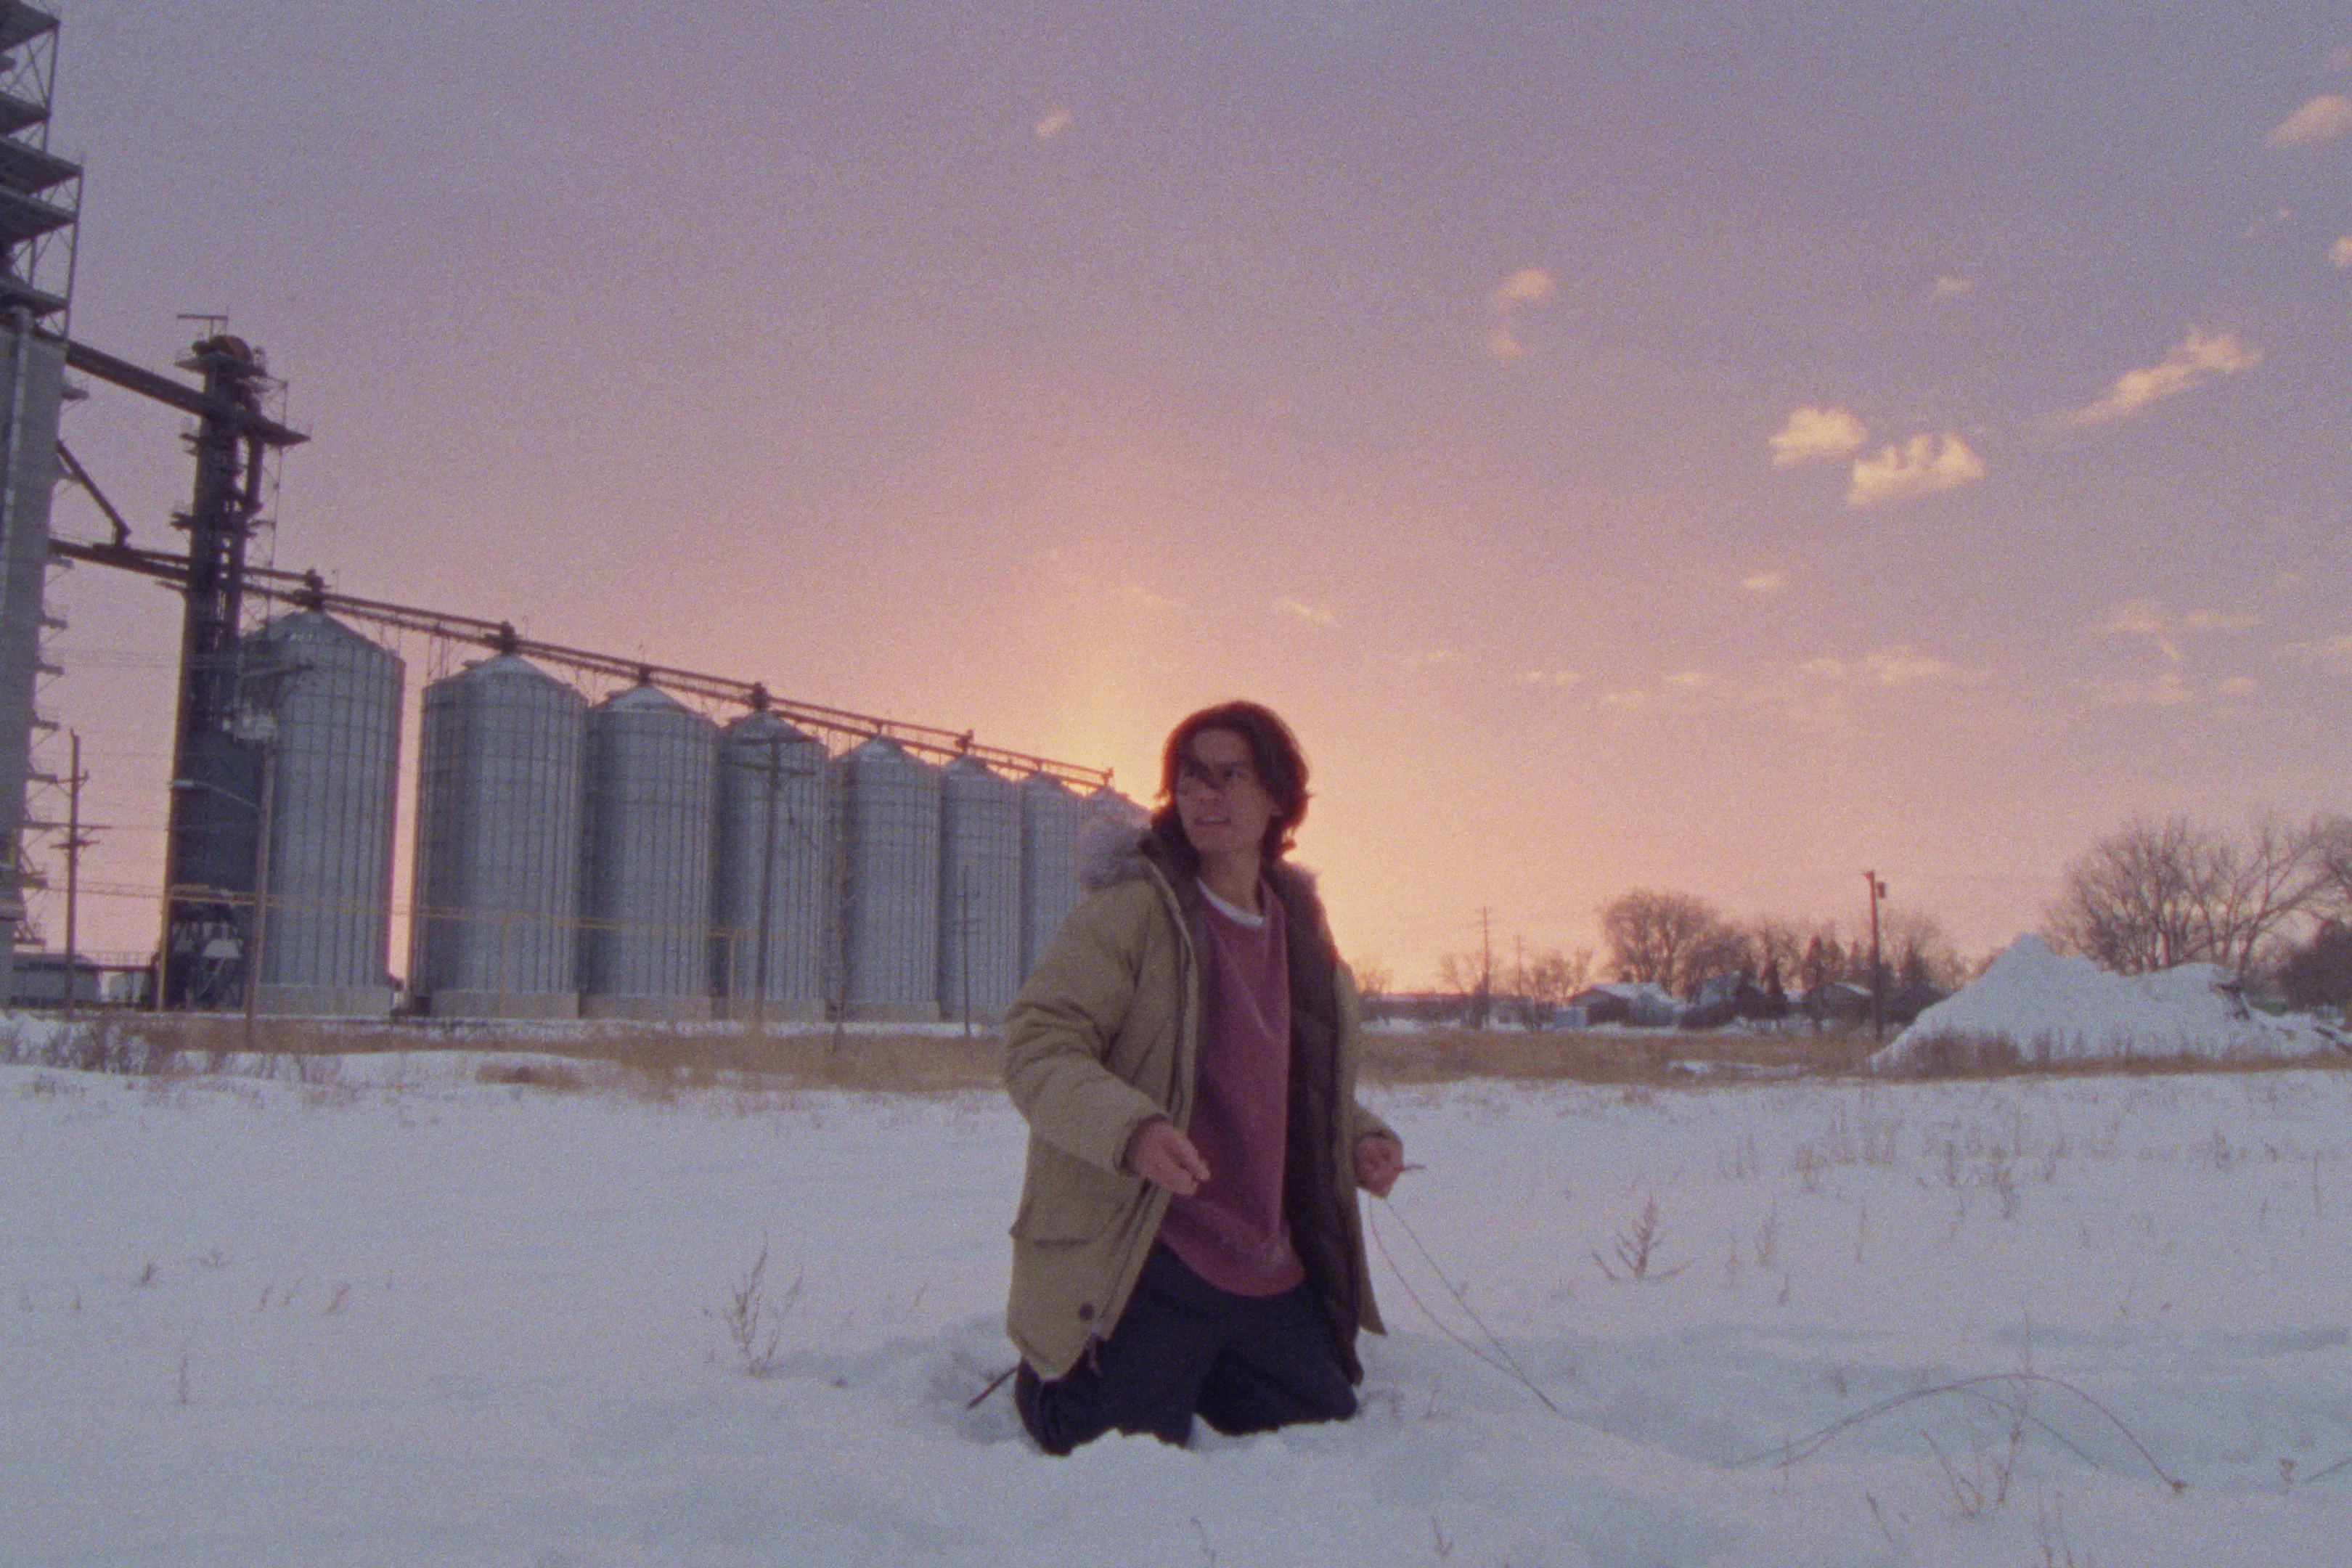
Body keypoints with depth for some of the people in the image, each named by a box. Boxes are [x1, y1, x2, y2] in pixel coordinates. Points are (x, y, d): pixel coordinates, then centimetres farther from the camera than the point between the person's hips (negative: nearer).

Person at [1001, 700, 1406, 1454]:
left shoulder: (1299, 926, 11)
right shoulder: (1132, 909, -10)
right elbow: (1036, 1046, -16)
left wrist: (1360, 1137, 5)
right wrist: (1130, 1129, -33)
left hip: (1271, 1277, 7)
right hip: (1144, 1266, -6)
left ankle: (1188, 1378, 35)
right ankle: (1047, 1382, 25)